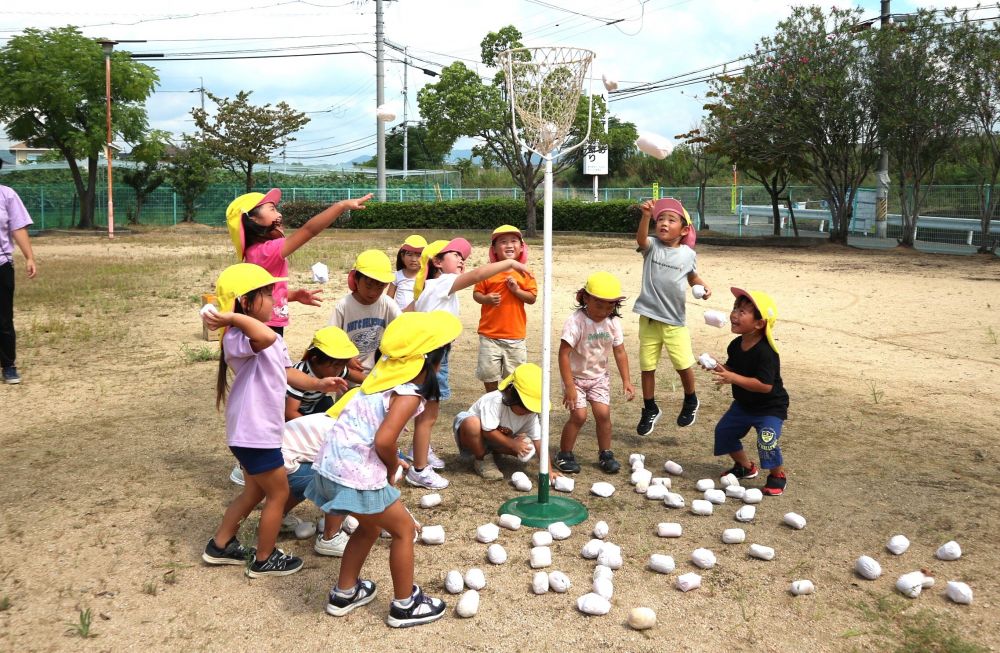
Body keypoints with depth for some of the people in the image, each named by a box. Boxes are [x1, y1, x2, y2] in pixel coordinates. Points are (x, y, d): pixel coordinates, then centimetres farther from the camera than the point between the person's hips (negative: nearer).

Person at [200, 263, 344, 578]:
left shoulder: (269, 339, 10)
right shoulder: (238, 338, -23)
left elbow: (286, 372, 17)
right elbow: (266, 337, -47)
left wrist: (318, 383, 7)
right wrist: (234, 318, -36)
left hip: (259, 430, 10)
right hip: (253, 433, -10)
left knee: (255, 492, 25)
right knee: (279, 494, 5)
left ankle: (220, 546, 40)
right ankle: (264, 560, 23)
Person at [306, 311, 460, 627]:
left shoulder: (385, 373, 9)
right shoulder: (409, 394, -16)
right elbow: (384, 440, -25)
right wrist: (392, 468, -6)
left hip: (334, 462, 9)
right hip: (357, 472, -9)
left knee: (370, 526, 28)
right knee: (404, 530, 10)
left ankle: (344, 593, 39)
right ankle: (405, 605, 22)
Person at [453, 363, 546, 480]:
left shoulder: (531, 414, -14)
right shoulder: (495, 401, -33)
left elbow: (538, 440, -14)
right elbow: (488, 431, -31)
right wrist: (513, 444, -27)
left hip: (500, 438, 5)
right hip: (475, 439, -5)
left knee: (528, 448, -21)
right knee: (472, 423, -42)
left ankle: (491, 452, 5)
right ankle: (482, 459, -12)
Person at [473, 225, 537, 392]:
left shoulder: (524, 273, 0)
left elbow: (532, 298, -2)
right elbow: (476, 293, 1)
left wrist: (516, 290, -17)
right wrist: (486, 298, -19)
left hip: (515, 335, 1)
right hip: (490, 334, -1)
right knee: (488, 372, 8)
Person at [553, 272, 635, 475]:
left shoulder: (613, 322, -9)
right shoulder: (576, 321, -25)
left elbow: (620, 352, -1)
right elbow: (564, 353, -27)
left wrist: (626, 380, -5)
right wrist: (569, 386, -28)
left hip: (599, 376, 4)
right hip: (576, 375, -4)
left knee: (603, 413, -4)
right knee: (579, 415, -11)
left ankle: (605, 454, 15)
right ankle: (564, 455, 8)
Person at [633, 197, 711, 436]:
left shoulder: (687, 254, 0)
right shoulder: (652, 246, -5)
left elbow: (693, 276, 16)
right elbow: (640, 239, -28)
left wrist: (704, 286, -4)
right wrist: (646, 216, -44)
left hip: (674, 320, 0)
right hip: (648, 318, 0)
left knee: (683, 365, 0)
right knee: (647, 366, 9)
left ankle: (690, 401, 30)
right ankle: (650, 410, 27)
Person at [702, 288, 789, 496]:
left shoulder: (766, 353, -31)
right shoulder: (736, 345, -6)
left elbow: (765, 385, -37)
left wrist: (733, 378, -41)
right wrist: (719, 368, -14)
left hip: (770, 407, -8)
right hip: (743, 403, 8)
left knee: (767, 441, -20)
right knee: (724, 431, 12)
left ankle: (778, 475, 9)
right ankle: (745, 466, 33)